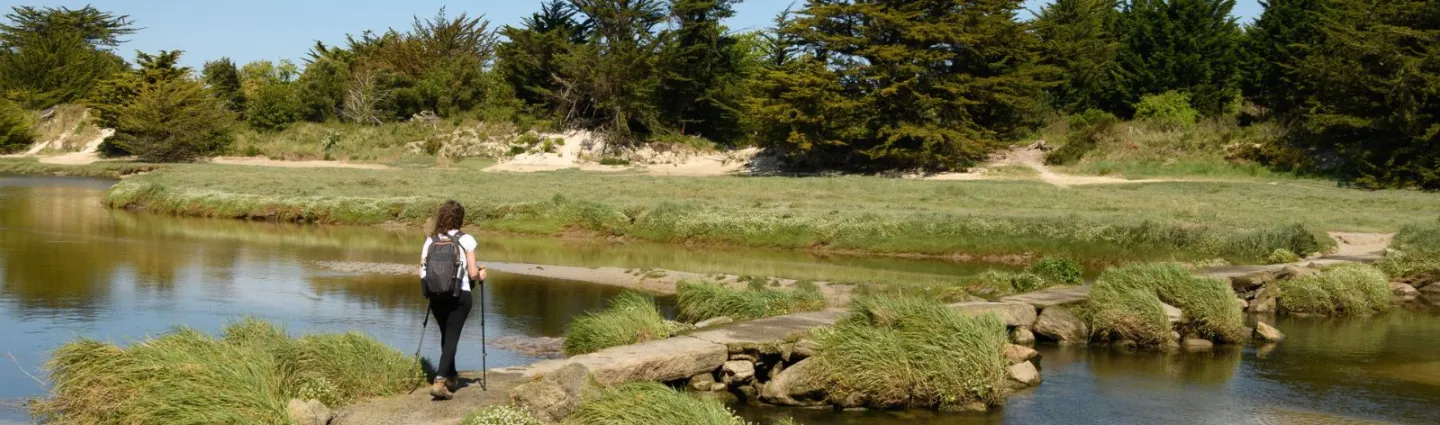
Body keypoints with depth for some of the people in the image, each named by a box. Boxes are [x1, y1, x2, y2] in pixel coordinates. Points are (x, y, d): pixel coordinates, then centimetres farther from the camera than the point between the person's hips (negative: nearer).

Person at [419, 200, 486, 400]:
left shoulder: (430, 240, 4)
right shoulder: (466, 240, -6)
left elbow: (422, 273, 2)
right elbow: (473, 273, -9)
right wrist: (480, 277, 13)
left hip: (436, 296, 4)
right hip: (460, 296, -4)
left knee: (446, 336, 21)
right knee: (451, 338, -2)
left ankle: (451, 376, 35)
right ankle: (439, 381, -16)